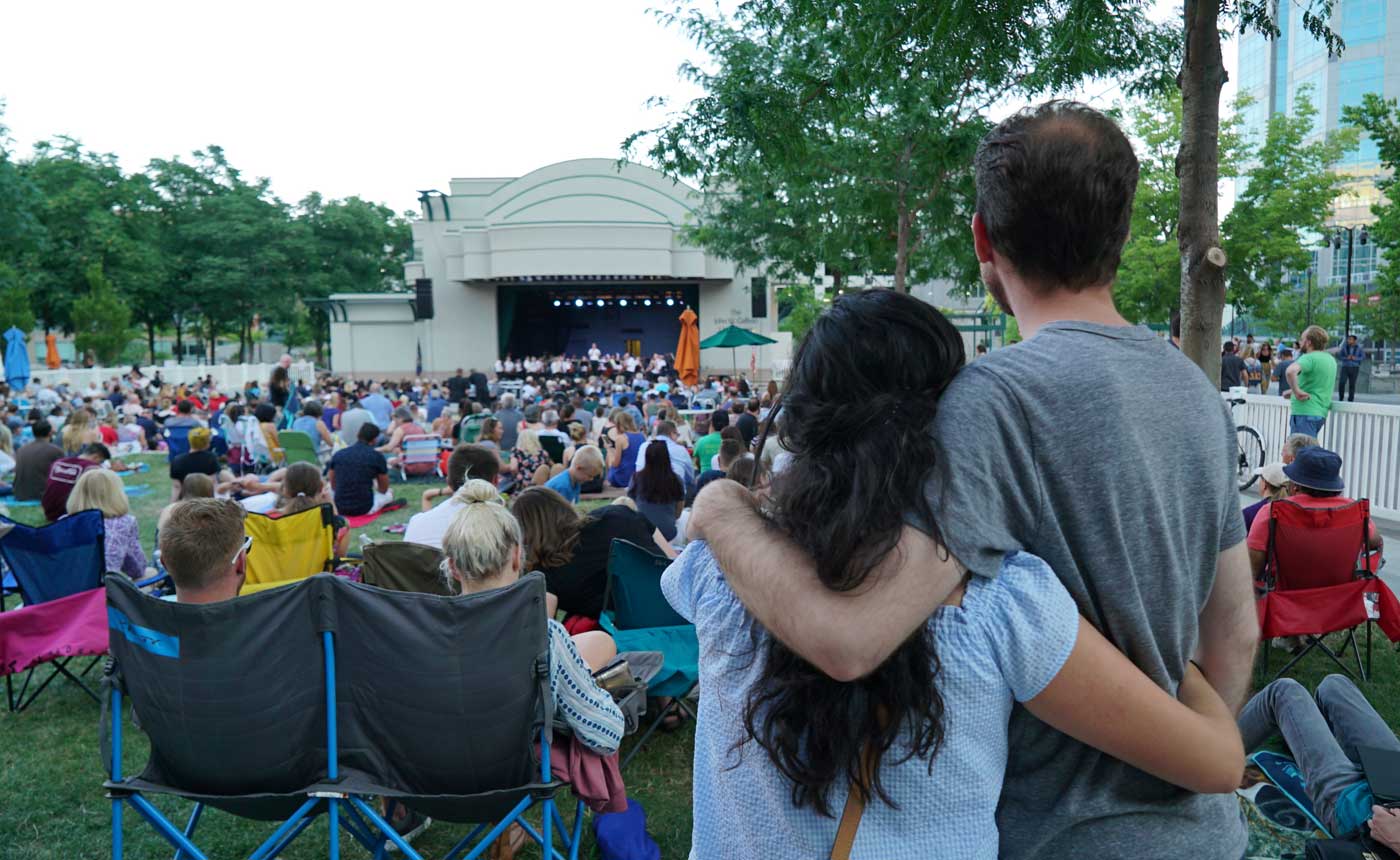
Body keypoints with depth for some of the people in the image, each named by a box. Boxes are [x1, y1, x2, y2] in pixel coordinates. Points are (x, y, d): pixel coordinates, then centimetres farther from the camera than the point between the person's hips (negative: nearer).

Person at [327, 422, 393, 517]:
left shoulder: (338, 455, 1)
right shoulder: (377, 456, -9)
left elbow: (333, 486, 12)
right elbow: (384, 489, 4)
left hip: (339, 508, 2)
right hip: (364, 509, -2)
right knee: (389, 494, 26)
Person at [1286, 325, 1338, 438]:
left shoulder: (1309, 358, -13)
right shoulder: (1330, 359, 17)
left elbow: (1291, 370, -35)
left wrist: (1296, 391, -24)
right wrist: (1293, 391, 25)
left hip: (1304, 413, -9)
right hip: (1321, 413, 9)